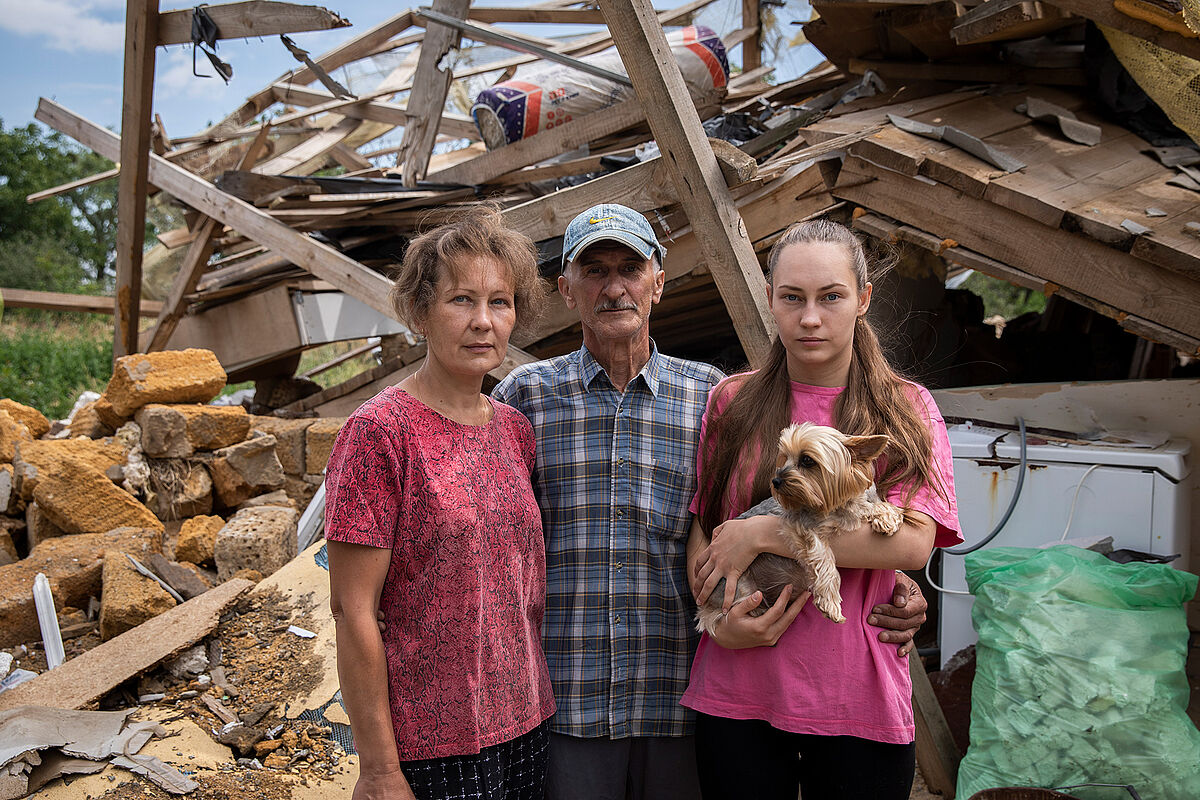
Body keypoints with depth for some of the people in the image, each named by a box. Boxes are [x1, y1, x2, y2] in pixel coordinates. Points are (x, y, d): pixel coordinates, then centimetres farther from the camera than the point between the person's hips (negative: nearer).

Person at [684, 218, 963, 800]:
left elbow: (913, 540, -14)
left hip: (858, 701, -1)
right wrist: (718, 617, -11)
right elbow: (700, 528, 7)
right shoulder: (733, 403, 4)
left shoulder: (906, 409, 0)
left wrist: (762, 533, -16)